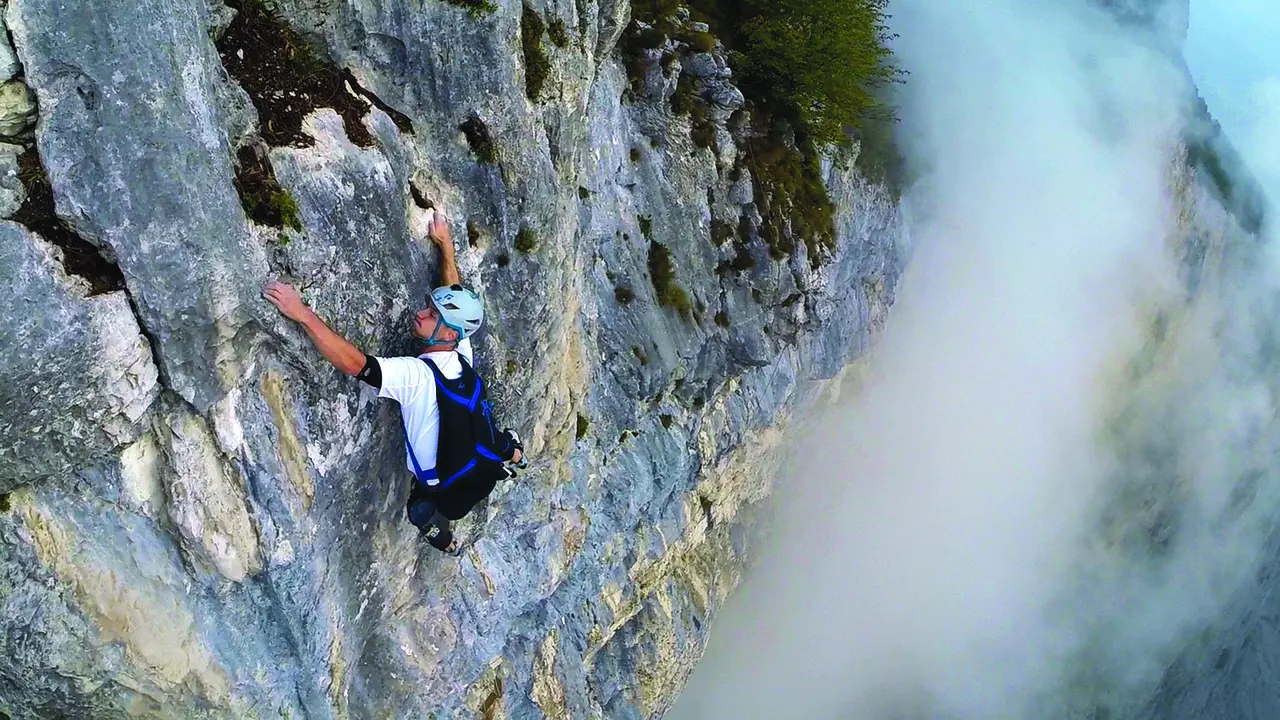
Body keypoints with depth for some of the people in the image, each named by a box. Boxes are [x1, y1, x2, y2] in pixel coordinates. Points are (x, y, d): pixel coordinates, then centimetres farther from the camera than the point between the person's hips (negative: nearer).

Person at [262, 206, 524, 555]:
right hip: (487, 472, 6)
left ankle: (434, 523, 14)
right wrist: (445, 244, 10)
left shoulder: (416, 375, -31)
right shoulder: (463, 353, -12)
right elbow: (456, 295, 3)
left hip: (449, 496, -5)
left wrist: (303, 314, -41)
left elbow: (355, 363, -41)